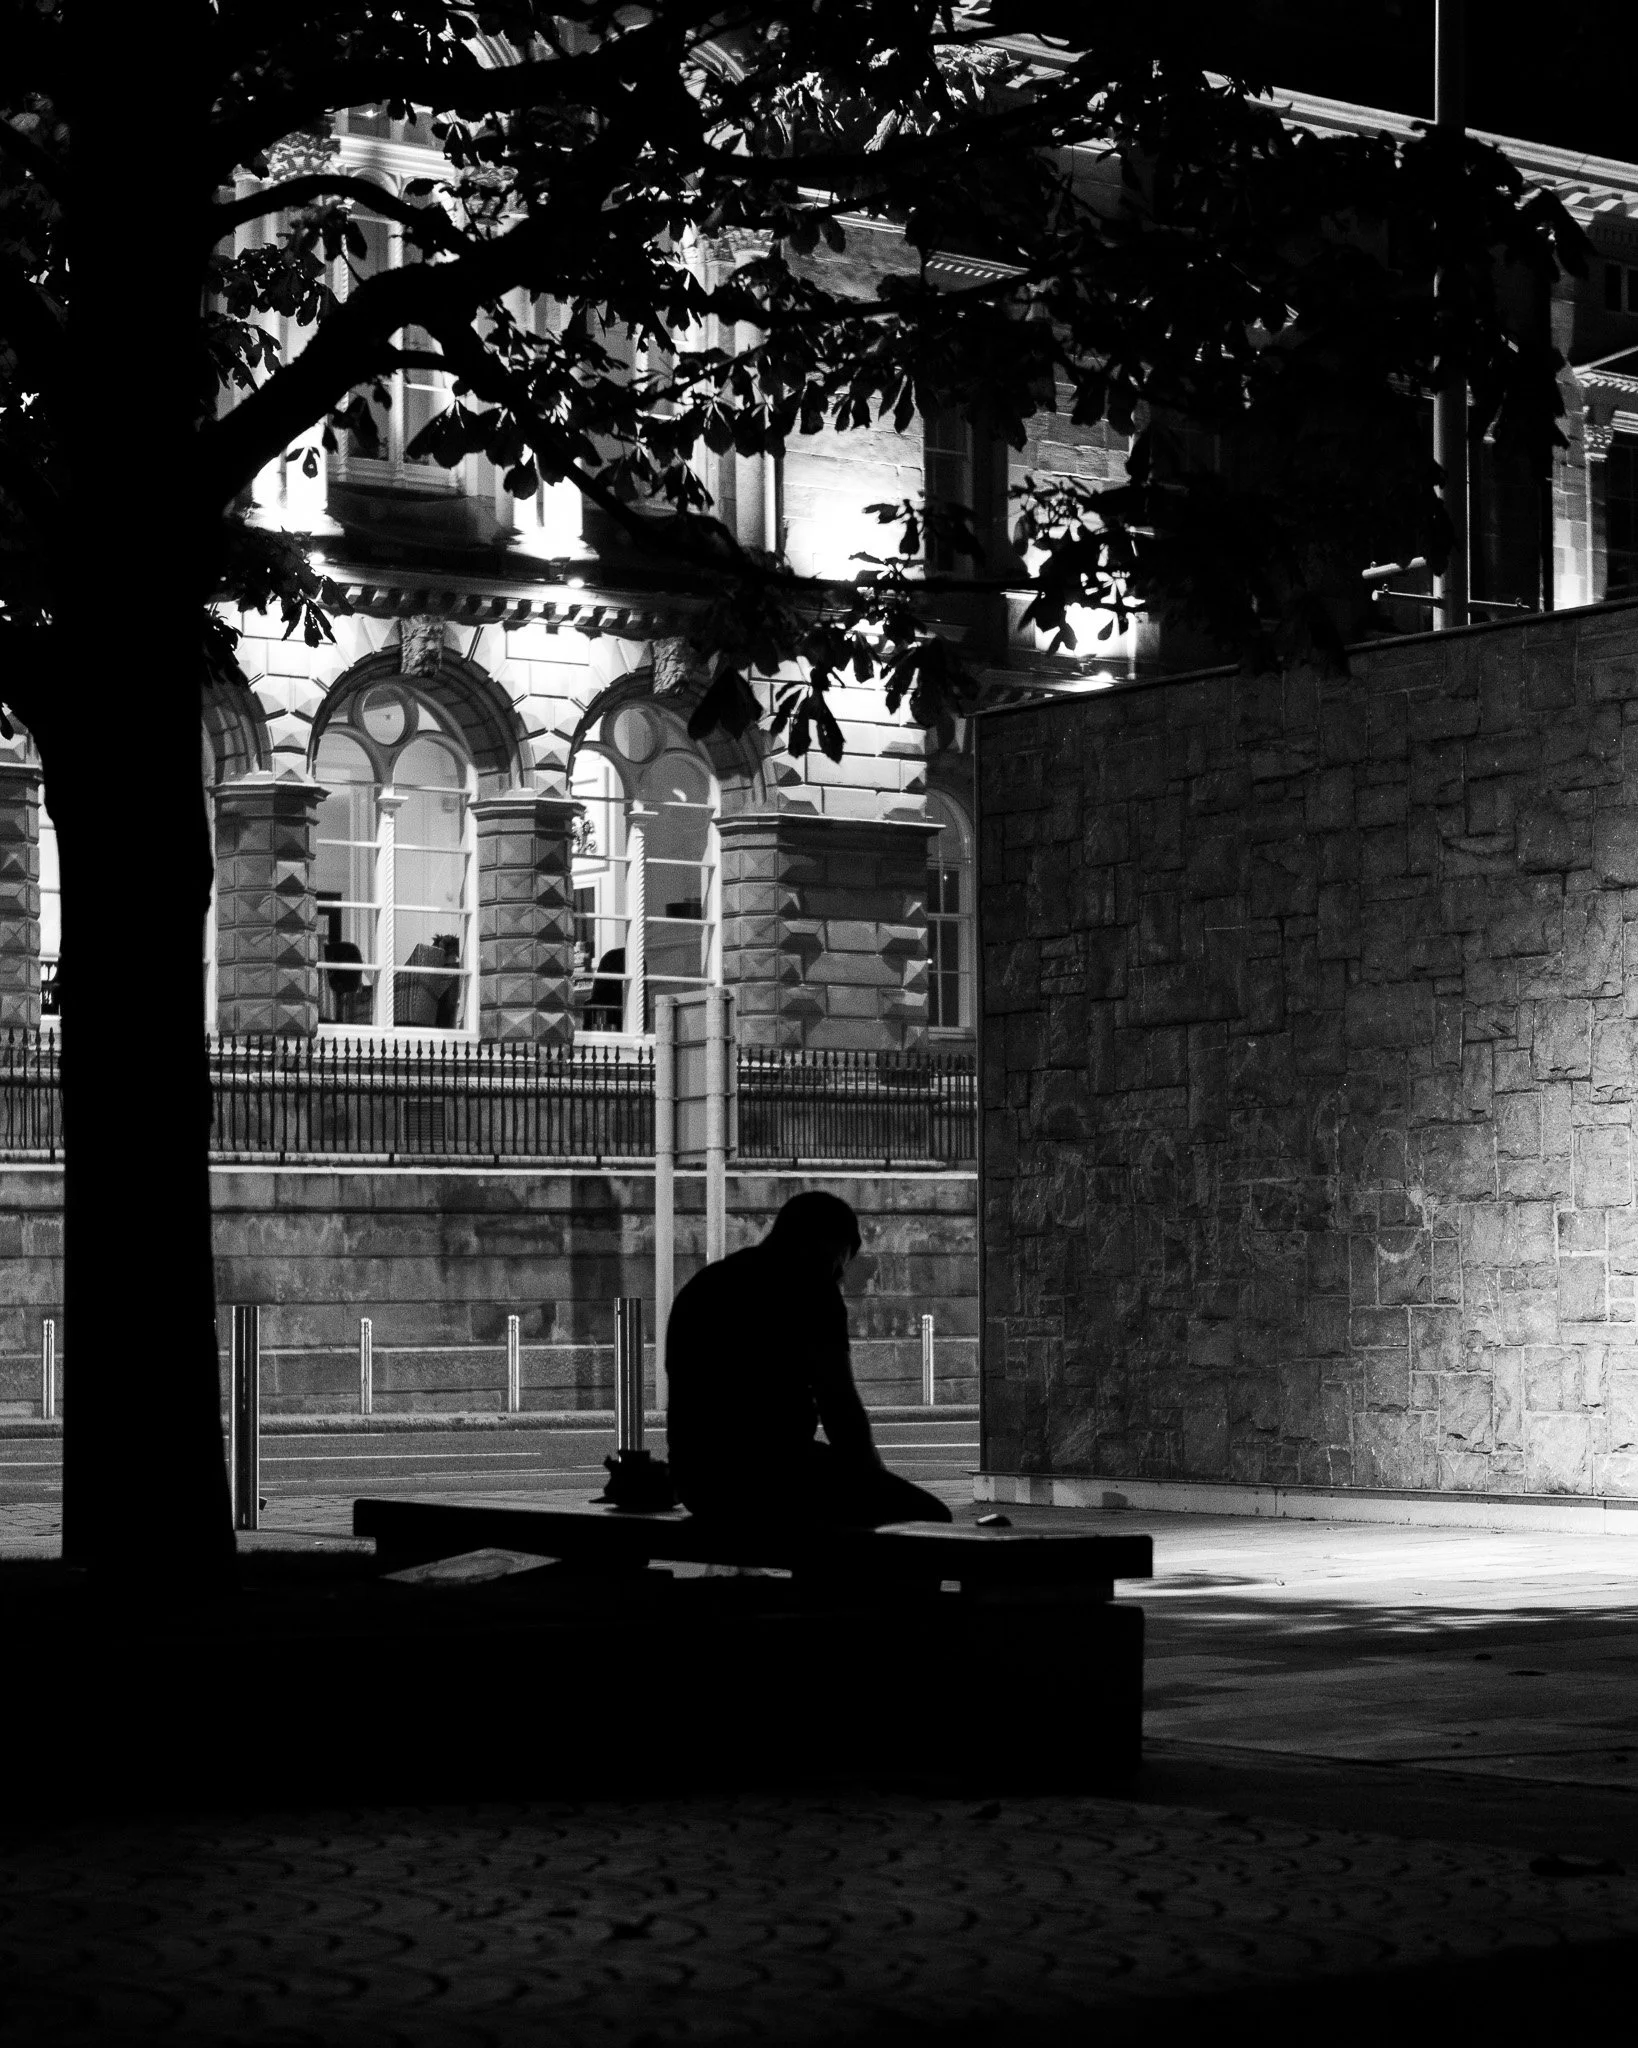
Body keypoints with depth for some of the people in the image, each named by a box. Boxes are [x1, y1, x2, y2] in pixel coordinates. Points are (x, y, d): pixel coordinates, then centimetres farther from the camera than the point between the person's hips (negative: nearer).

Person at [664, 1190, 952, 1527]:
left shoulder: (703, 1284, 21)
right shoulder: (806, 1285, -5)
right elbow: (837, 1401, -9)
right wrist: (874, 1480, 7)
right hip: (770, 1473, -9)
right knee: (928, 1516, -1)